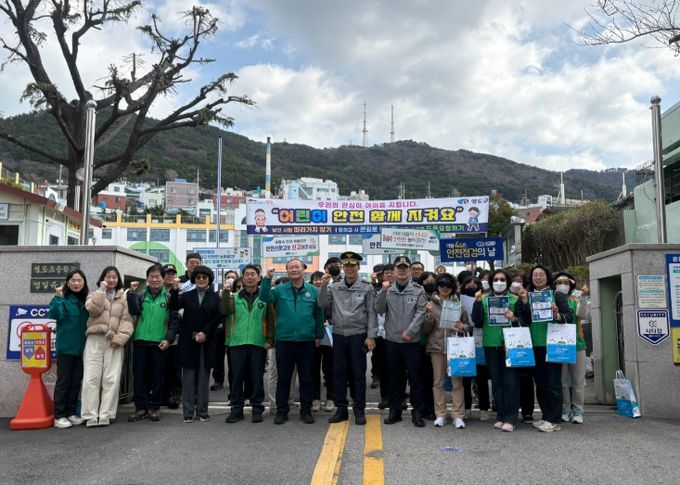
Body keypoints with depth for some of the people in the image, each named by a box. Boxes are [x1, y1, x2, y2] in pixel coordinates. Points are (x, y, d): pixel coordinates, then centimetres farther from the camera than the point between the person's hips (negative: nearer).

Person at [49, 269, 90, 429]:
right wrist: (57, 297, -28)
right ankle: (59, 416, 7)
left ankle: (71, 413, 20)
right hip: (66, 347, -5)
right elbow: (54, 315, -22)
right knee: (63, 381, 0)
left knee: (76, 381, 10)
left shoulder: (86, 300, 8)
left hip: (82, 347, 5)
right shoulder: (63, 299, -6)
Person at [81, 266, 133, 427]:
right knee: (91, 378, -4)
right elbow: (93, 309, -8)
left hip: (114, 342, 0)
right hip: (95, 340, 0)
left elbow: (127, 320, 3)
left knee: (111, 379, -3)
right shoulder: (95, 295, 15)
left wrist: (119, 338, -10)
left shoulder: (124, 298, 14)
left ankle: (106, 414, 2)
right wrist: (101, 290, -4)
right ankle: (90, 415, 0)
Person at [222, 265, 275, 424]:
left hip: (258, 344, -1)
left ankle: (257, 409, 16)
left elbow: (271, 320, 2)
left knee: (257, 378, 5)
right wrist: (226, 291, -16)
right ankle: (236, 409, 16)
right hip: (237, 343, 2)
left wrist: (269, 340, -6)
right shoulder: (235, 297, 9)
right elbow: (226, 311, -9)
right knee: (237, 377, 6)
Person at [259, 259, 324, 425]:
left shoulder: (313, 290, 4)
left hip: (306, 341, 0)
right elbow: (264, 298, -13)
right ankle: (281, 411, 19)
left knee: (306, 378, 9)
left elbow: (319, 314, 6)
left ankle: (306, 411, 21)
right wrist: (267, 279, -24)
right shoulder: (279, 290, 4)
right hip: (284, 341, 0)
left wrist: (319, 335, 4)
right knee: (283, 378, 8)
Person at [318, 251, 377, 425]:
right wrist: (324, 286, -12)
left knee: (358, 374, 4)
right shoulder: (334, 287, 5)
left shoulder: (366, 288, -2)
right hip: (339, 334, 3)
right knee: (338, 373, 8)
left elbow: (371, 313, -2)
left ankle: (360, 410, 15)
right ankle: (341, 409, 19)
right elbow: (322, 304, -1)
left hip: (358, 335, -3)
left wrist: (371, 336, -8)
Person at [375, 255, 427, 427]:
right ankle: (395, 410, 21)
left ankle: (417, 412, 12)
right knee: (394, 377, 11)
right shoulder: (388, 289, 5)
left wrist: (409, 332, -14)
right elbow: (379, 310, -3)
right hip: (392, 340, 2)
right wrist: (383, 291, -15)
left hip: (412, 341, -2)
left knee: (415, 377, 2)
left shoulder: (418, 290, -1)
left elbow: (420, 313, -7)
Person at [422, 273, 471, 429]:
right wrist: (429, 315, -12)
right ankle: (440, 414, 14)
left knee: (457, 381, 0)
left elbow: (468, 325, 14)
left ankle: (458, 415, 7)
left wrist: (462, 327, -8)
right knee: (438, 381, 5)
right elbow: (425, 330, 4)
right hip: (436, 346, 0)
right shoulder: (431, 304, 5)